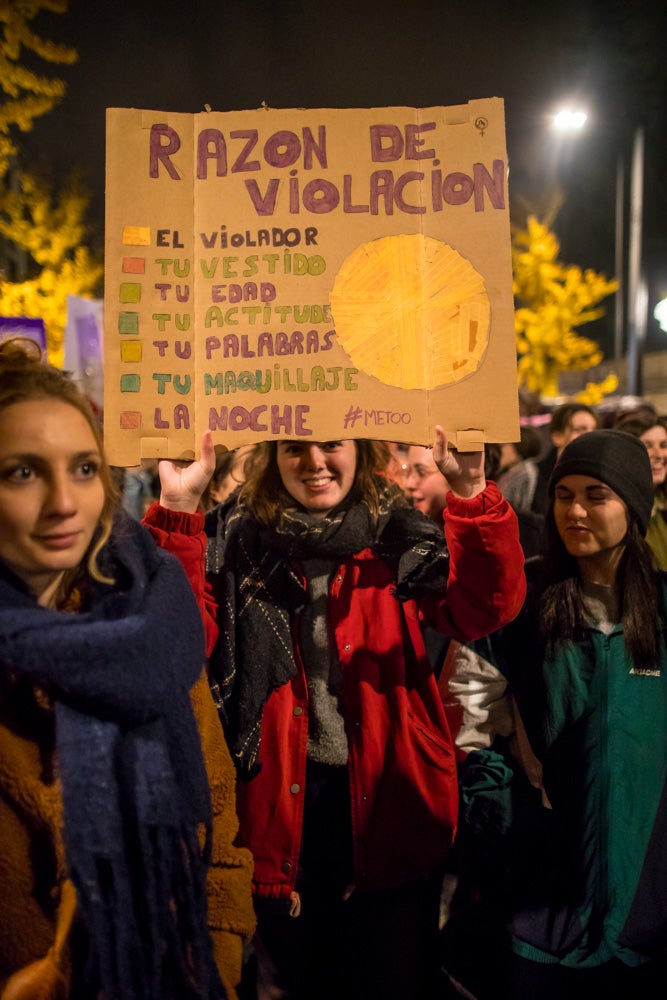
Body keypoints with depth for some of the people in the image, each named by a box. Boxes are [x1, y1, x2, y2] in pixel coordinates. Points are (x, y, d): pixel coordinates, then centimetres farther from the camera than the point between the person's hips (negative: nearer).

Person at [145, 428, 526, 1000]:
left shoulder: (402, 539, -2)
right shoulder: (236, 540, -2)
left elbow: (484, 609, -17)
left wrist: (471, 496, -31)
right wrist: (177, 511, -25)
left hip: (387, 800, 0)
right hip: (284, 803, 1)